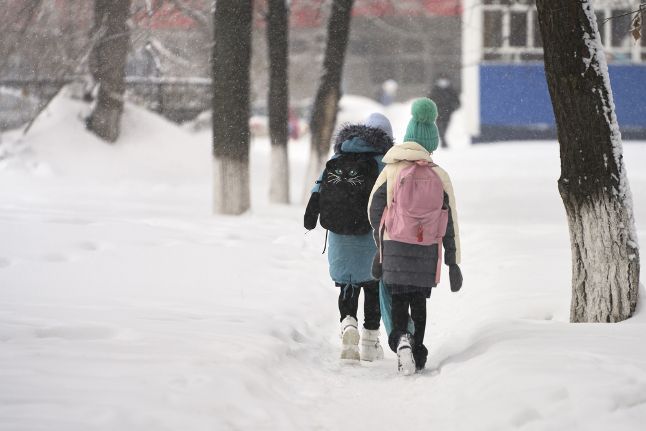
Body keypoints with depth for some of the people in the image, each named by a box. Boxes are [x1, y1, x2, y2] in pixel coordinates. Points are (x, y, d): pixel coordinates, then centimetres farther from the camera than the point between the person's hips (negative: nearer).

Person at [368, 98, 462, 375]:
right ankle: (417, 353, 16)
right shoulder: (439, 176, -1)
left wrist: (382, 244, 12)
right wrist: (452, 261, 5)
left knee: (398, 299, 5)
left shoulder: (392, 170, -2)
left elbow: (375, 209, -1)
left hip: (395, 247, -1)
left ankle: (400, 339, -22)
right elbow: (449, 221, 0)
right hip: (427, 250, 1)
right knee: (419, 300, 15)